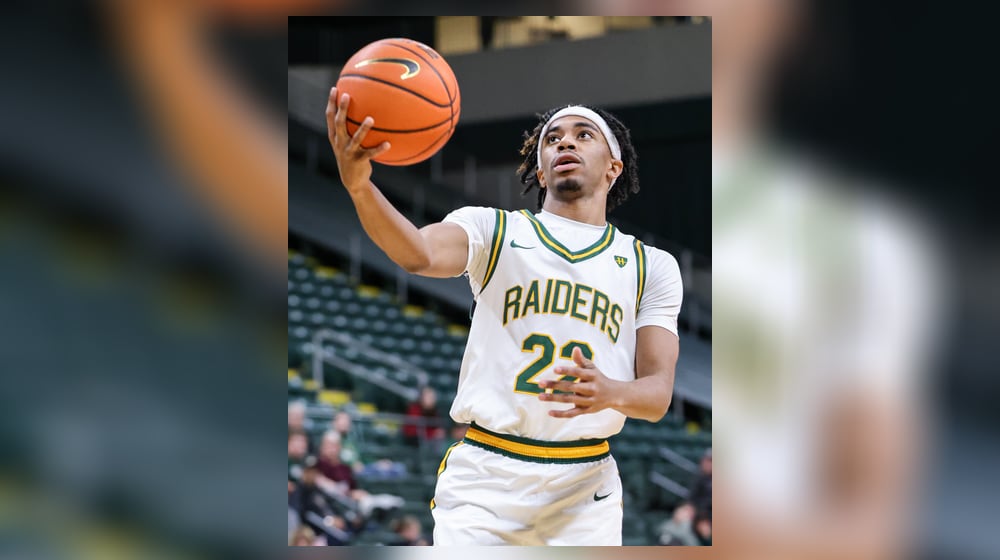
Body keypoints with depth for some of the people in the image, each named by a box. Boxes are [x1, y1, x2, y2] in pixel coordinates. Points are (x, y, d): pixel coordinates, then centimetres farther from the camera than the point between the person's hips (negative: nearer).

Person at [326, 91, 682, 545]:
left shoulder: (652, 267, 11)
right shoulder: (493, 230, 6)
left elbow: (658, 393, 2)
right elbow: (420, 254, -17)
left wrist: (611, 393, -23)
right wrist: (359, 186, -38)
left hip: (584, 491, 2)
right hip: (484, 480, -2)